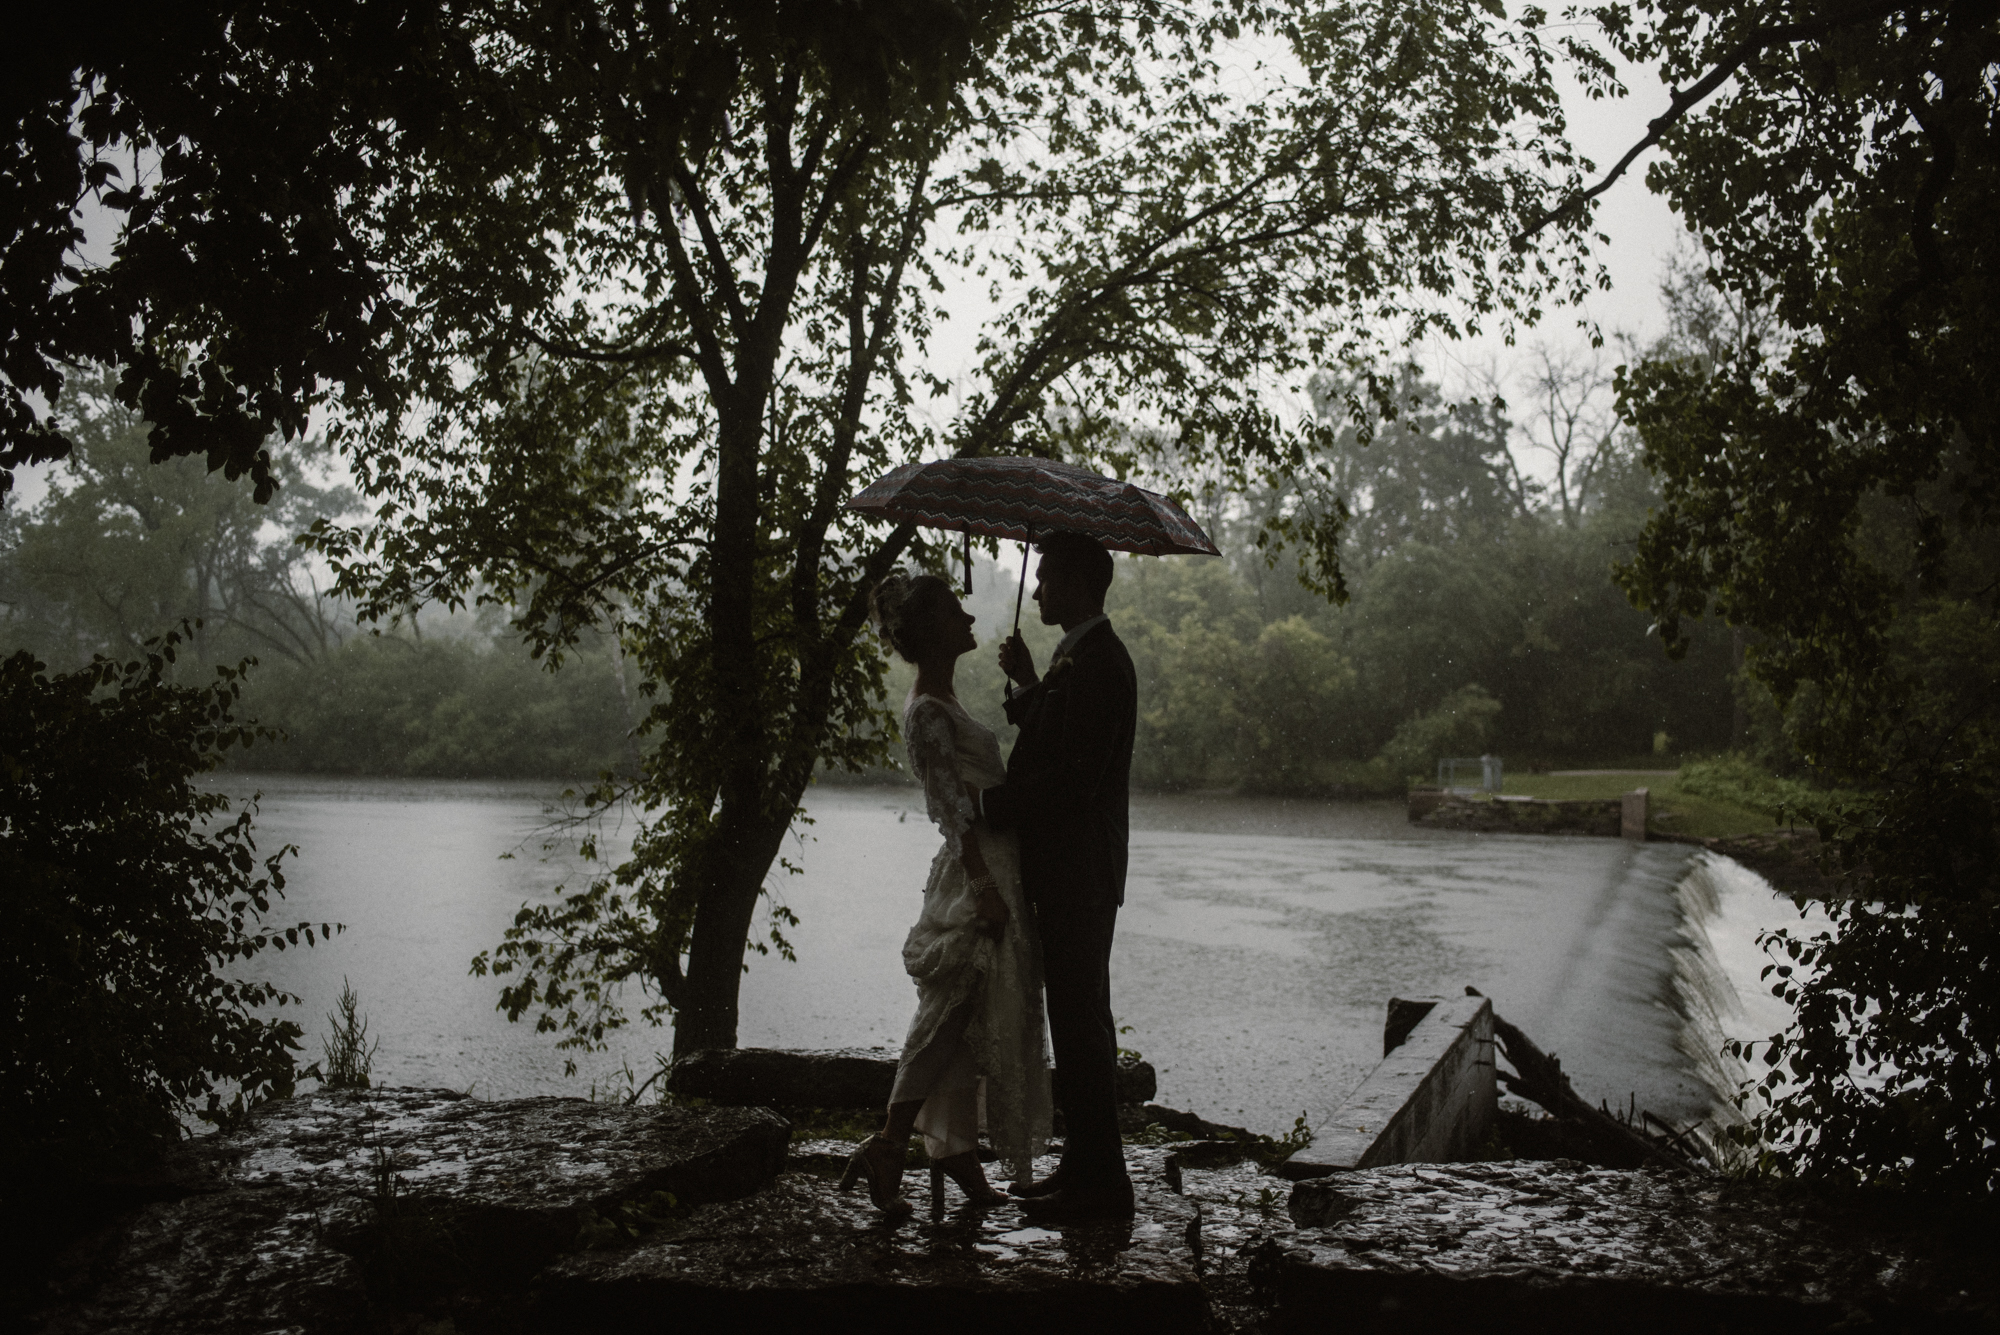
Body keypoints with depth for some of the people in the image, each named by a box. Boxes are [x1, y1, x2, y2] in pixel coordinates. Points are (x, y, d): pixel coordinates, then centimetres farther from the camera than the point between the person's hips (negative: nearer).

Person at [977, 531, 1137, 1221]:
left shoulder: (1098, 664, -18)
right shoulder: (1078, 657, 16)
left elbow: (1071, 777, -23)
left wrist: (988, 803, -16)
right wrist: (1029, 684, 7)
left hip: (1079, 873, -11)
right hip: (1066, 874, 11)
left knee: (1080, 1023, -4)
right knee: (1077, 1021, 15)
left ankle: (1099, 1182, 5)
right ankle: (1083, 1167, 25)